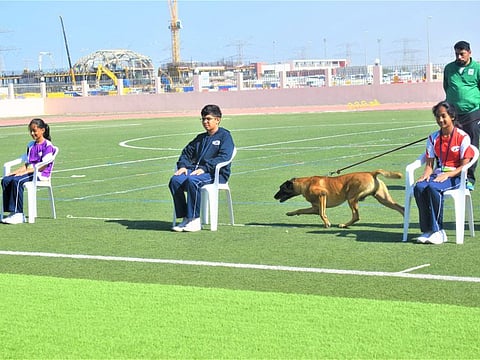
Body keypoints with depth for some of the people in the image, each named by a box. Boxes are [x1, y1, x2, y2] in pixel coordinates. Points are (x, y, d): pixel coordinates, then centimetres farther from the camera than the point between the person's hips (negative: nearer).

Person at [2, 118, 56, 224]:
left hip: (41, 174, -8)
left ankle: (19, 214, -31)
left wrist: (25, 172, -18)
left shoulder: (48, 145, -5)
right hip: (30, 171, 8)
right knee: (5, 180, -17)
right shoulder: (31, 145, 20)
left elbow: (44, 166, -13)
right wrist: (16, 171, 1)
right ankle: (12, 212, -19)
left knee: (17, 181, -33)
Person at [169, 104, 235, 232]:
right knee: (175, 181, -23)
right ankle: (185, 218, -21)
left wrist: (204, 168, -20)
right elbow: (187, 152, 27)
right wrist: (183, 165, 3)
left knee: (192, 181, -37)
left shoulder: (225, 136, 5)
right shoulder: (200, 138, 29)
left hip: (217, 173, -7)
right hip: (195, 170, 7)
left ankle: (195, 220, -31)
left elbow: (223, 157, -10)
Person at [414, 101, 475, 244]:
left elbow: (464, 166, -7)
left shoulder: (462, 137, -3)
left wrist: (447, 175, -21)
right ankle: (427, 230, -25)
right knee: (419, 187, -29)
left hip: (455, 175, -5)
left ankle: (437, 231, -28)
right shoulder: (433, 138, 13)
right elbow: (429, 163, 11)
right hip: (438, 173, 5)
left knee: (433, 187, -36)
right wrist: (426, 173, -12)